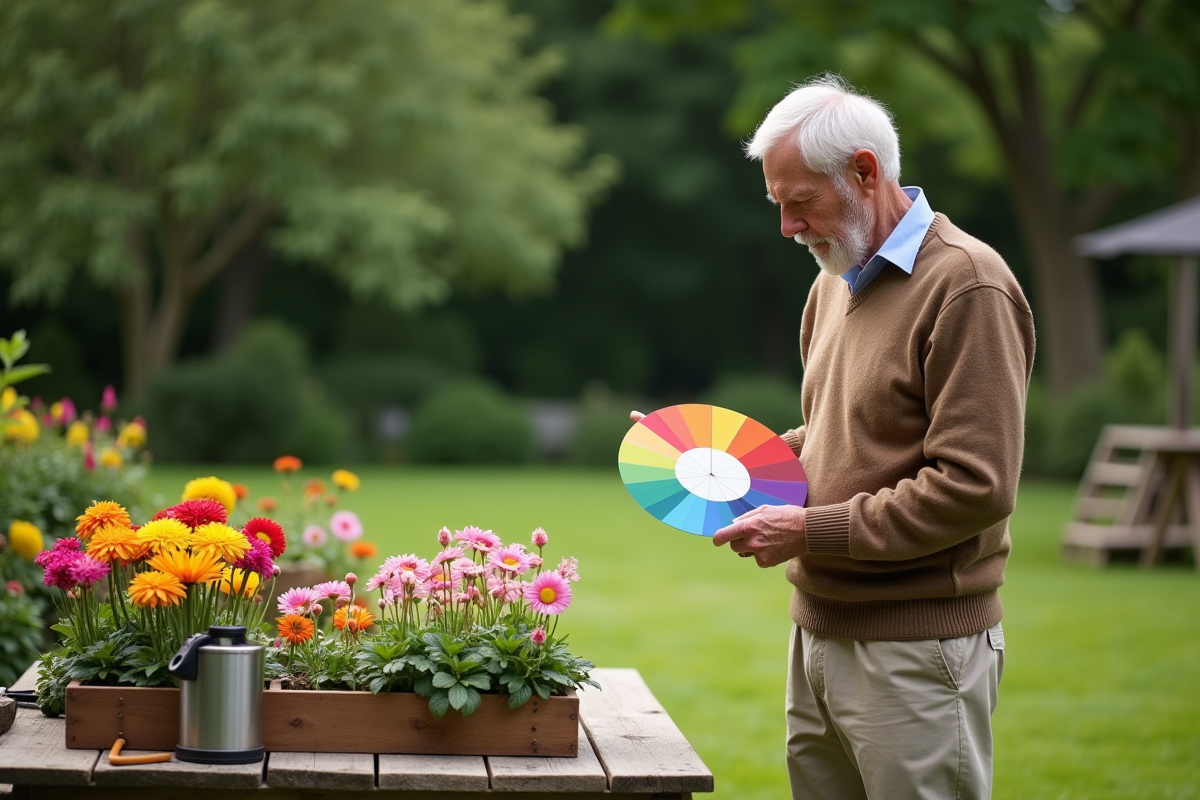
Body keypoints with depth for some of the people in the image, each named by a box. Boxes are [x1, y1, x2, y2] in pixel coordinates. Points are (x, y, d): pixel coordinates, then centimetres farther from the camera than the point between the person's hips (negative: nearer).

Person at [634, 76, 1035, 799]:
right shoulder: (836, 283, 15)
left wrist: (812, 530, -17)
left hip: (915, 652, -8)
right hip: (820, 631, 8)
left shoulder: (967, 285, -14)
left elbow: (975, 487, -20)